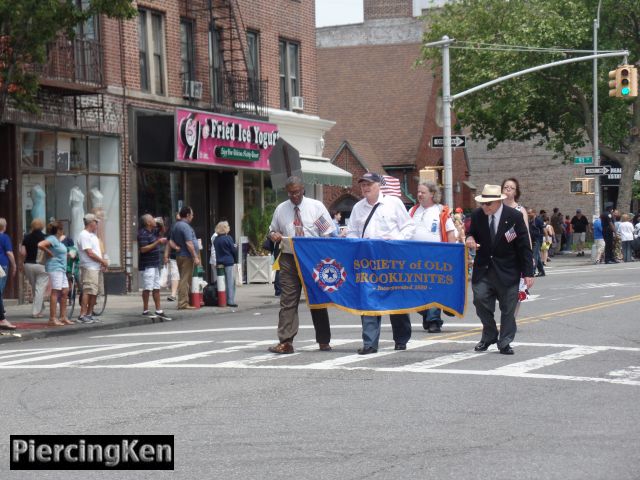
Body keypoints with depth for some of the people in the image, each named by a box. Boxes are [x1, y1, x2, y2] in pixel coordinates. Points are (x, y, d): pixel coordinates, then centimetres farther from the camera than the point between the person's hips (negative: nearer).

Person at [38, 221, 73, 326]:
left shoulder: (58, 239, 17)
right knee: (55, 292, -10)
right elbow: (40, 245, -28)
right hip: (55, 269, -10)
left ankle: (63, 317, 17)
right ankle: (52, 319, -9)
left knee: (65, 292, 11)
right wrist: (49, 253, -16)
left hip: (61, 269, 10)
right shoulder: (52, 239, -13)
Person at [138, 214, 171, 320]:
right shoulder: (143, 234, -15)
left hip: (154, 264, 9)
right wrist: (158, 242, -22)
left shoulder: (153, 231, 12)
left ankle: (159, 311, 15)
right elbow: (143, 249, -23)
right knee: (147, 288, -6)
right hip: (147, 265, -9)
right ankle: (145, 311, 0)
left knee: (156, 288, 11)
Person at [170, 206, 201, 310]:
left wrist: (177, 247, 5)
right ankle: (183, 303, -10)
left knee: (184, 280, 15)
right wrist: (195, 257, -19)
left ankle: (182, 302, 19)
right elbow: (189, 243, -21)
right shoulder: (185, 226, -16)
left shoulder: (175, 226, 14)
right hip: (187, 256, -10)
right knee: (185, 280, -9)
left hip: (179, 256, 10)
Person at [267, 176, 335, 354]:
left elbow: (328, 234, 1)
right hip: (289, 260, 1)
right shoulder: (280, 209, 8)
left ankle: (323, 342, 14)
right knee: (288, 301, -6)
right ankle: (285, 342, -9)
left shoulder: (316, 207, 1)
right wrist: (273, 235, -5)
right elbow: (273, 230, 20)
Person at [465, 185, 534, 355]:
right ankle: (489, 336, 11)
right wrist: (470, 239, -10)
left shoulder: (514, 217, -10)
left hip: (507, 270, -2)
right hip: (483, 269, 2)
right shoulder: (477, 215, -1)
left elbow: (524, 247, -7)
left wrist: (528, 273, -10)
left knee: (508, 308, 2)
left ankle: (505, 343, 14)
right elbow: (473, 233, 17)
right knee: (480, 298, -9)